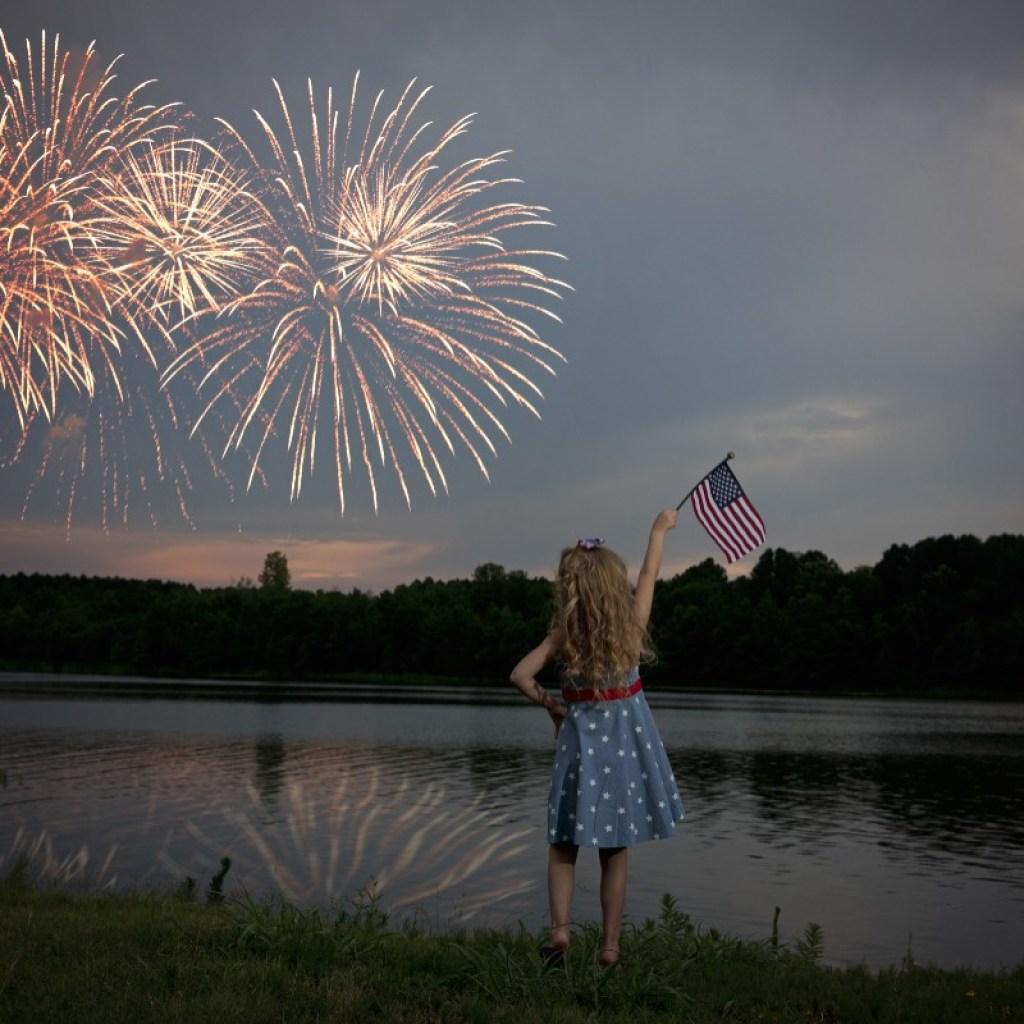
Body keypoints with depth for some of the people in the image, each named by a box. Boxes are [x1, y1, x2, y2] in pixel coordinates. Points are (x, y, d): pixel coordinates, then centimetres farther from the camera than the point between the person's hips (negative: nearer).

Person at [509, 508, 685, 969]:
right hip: (626, 744, 1)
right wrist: (659, 530, 21)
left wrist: (550, 704, 1)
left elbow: (520, 675, -15)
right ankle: (610, 948, 12)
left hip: (580, 742, -1)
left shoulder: (563, 636, -9)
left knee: (563, 847, 10)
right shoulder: (632, 623, -8)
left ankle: (560, 929, -8)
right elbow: (649, 575, 7)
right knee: (615, 853, 9)